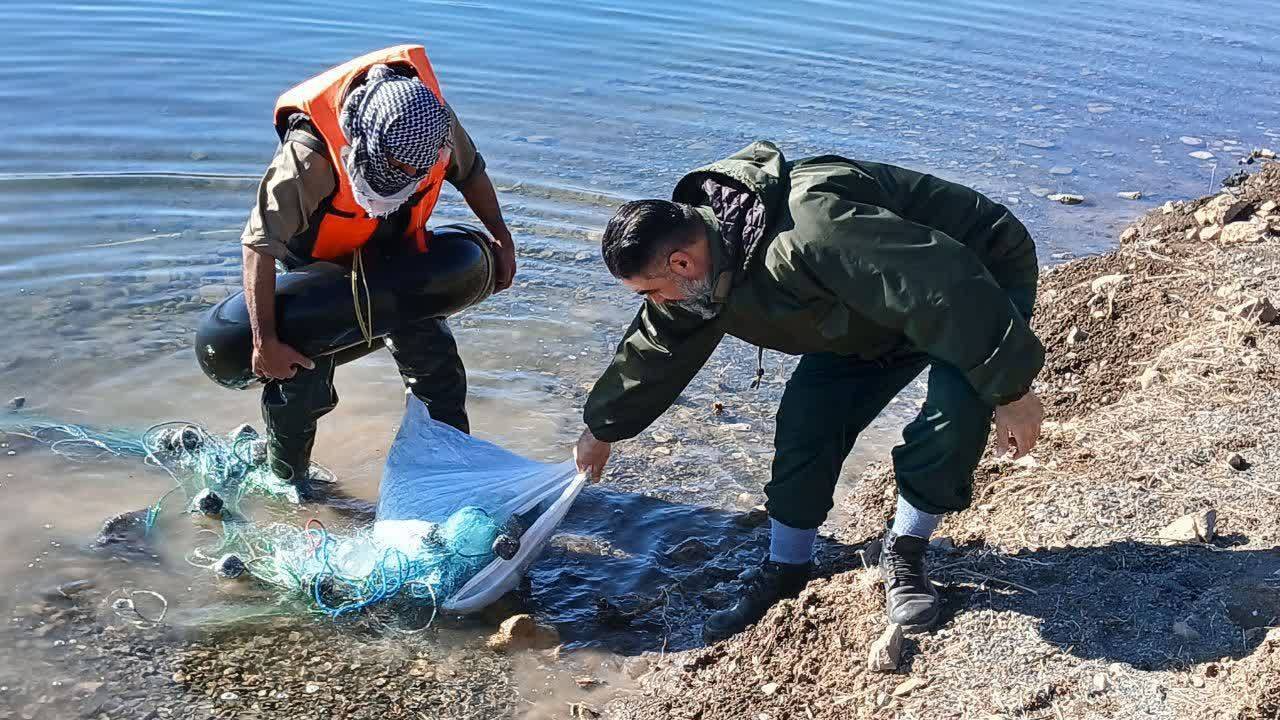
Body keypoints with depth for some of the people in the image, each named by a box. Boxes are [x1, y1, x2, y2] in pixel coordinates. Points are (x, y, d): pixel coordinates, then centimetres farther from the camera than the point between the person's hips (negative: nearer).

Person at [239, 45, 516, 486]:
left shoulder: (432, 119, -26)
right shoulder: (310, 153, -40)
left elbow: (470, 171, -3)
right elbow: (260, 244, -34)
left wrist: (502, 238, 2)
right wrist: (265, 342, -32)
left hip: (394, 251, 4)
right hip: (321, 264, -4)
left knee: (435, 360, 4)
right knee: (305, 382, -5)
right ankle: (285, 481, 23)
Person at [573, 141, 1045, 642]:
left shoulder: (812, 232, -44)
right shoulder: (699, 273, -13)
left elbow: (950, 288, -40)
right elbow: (653, 351, 5)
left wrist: (1010, 389, -31)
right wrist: (601, 431, 18)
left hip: (984, 276, -6)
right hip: (873, 315, 7)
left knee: (954, 412, -29)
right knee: (806, 421, -7)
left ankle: (904, 554, -4)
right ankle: (786, 568, 10)